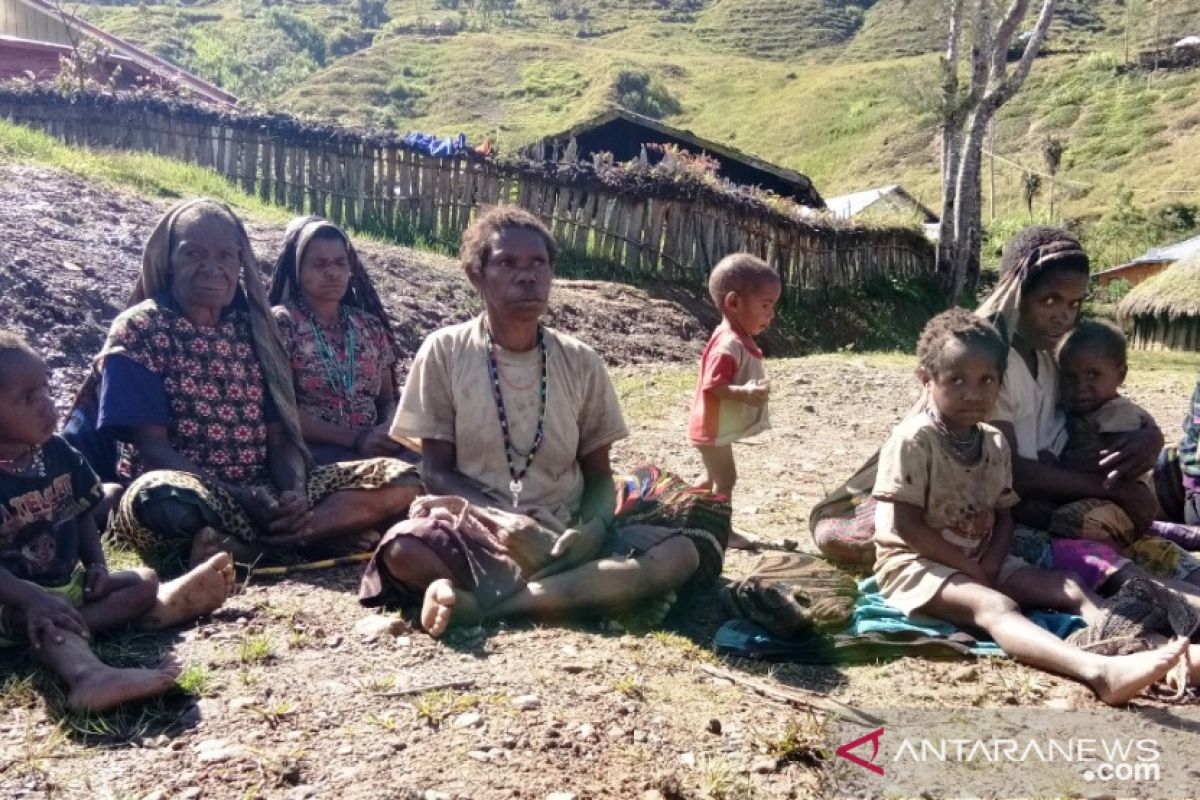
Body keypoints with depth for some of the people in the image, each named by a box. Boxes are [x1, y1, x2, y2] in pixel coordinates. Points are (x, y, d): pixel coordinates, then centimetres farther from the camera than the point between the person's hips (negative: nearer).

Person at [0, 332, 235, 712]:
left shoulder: (57, 453, 2)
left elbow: (82, 514, 13)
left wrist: (96, 565, -2)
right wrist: (33, 597, -40)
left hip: (70, 583, 9)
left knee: (145, 581, 1)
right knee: (42, 617, -39)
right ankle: (87, 674, -68)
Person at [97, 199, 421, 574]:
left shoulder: (253, 328, 14)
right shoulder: (139, 329, 1)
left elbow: (280, 435, 7)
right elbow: (152, 446, -9)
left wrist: (295, 494, -16)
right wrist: (236, 498, -22)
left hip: (266, 494, 6)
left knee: (400, 479, -14)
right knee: (159, 497, -41)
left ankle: (241, 548, -27)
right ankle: (324, 531, -27)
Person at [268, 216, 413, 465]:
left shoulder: (371, 327, 14)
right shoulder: (281, 323, -1)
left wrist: (391, 429, -8)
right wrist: (356, 440, -18)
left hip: (375, 447, 5)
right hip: (312, 450, -5)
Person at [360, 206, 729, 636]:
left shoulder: (581, 362, 5)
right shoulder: (444, 351, -1)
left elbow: (598, 474, 9)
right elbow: (437, 470, -2)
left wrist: (592, 528, -15)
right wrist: (506, 520, -21)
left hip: (565, 538, 3)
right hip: (478, 534, -2)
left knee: (683, 551, -24)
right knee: (403, 548, -35)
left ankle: (480, 604, -29)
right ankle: (605, 591, -22)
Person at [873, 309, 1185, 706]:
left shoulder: (996, 443, 8)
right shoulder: (913, 440, -15)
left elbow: (1004, 516, 10)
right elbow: (906, 527, -17)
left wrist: (990, 563, -11)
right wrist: (970, 568, -15)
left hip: (982, 562, 9)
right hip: (917, 563, -8)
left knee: (1068, 587, -9)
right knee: (995, 606, -33)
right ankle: (1100, 673, -56)